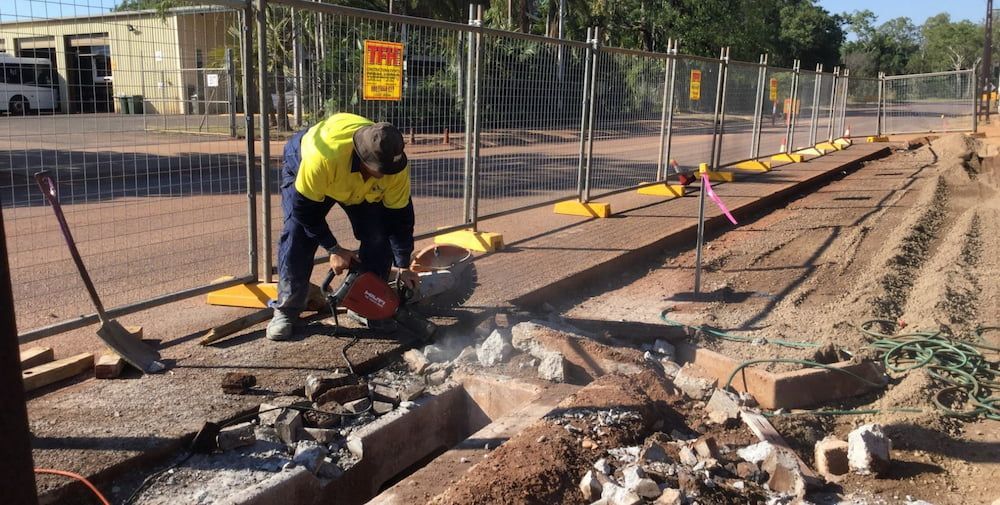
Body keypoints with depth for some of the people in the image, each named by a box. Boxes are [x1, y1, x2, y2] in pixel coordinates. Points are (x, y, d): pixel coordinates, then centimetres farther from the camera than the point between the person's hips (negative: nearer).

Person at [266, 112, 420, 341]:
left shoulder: (396, 166, -35)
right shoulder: (322, 155, -47)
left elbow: (400, 215, -21)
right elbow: (304, 207, -32)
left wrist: (402, 266, -18)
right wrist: (334, 249, -25)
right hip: (302, 165, -3)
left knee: (377, 238, -11)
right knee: (297, 236, -16)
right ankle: (286, 311, -4)